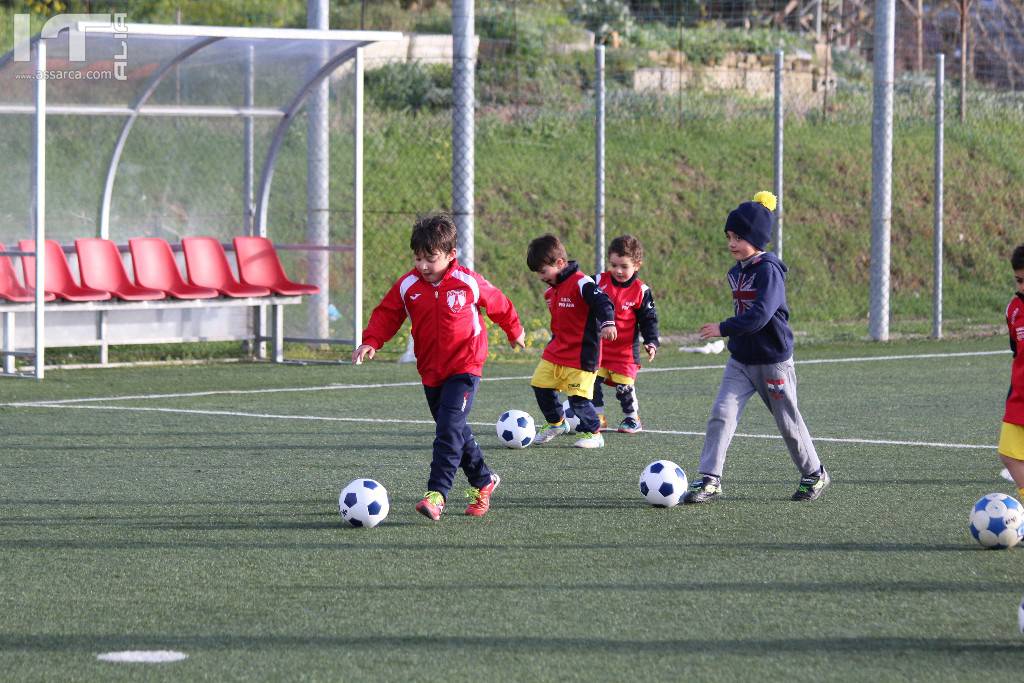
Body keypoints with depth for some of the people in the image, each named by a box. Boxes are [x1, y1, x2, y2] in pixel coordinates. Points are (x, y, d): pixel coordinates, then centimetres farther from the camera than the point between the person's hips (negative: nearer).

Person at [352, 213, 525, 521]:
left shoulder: (468, 282, -9)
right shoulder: (407, 286, -3)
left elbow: (498, 304, 8)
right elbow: (386, 315, 2)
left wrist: (514, 331, 23)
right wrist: (370, 342, -16)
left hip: (464, 368, -5)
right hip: (430, 370, 5)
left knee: (450, 429, -19)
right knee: (455, 430, 15)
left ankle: (437, 494, -25)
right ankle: (484, 481, 34)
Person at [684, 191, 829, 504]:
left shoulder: (769, 270, -19)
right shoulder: (736, 272, 7)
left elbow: (759, 315, -30)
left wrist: (724, 329, -24)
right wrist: (730, 332, 11)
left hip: (773, 361, -7)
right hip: (741, 361, 7)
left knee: (789, 423, 8)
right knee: (721, 414, -9)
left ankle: (814, 474, 28)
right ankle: (709, 479, -10)